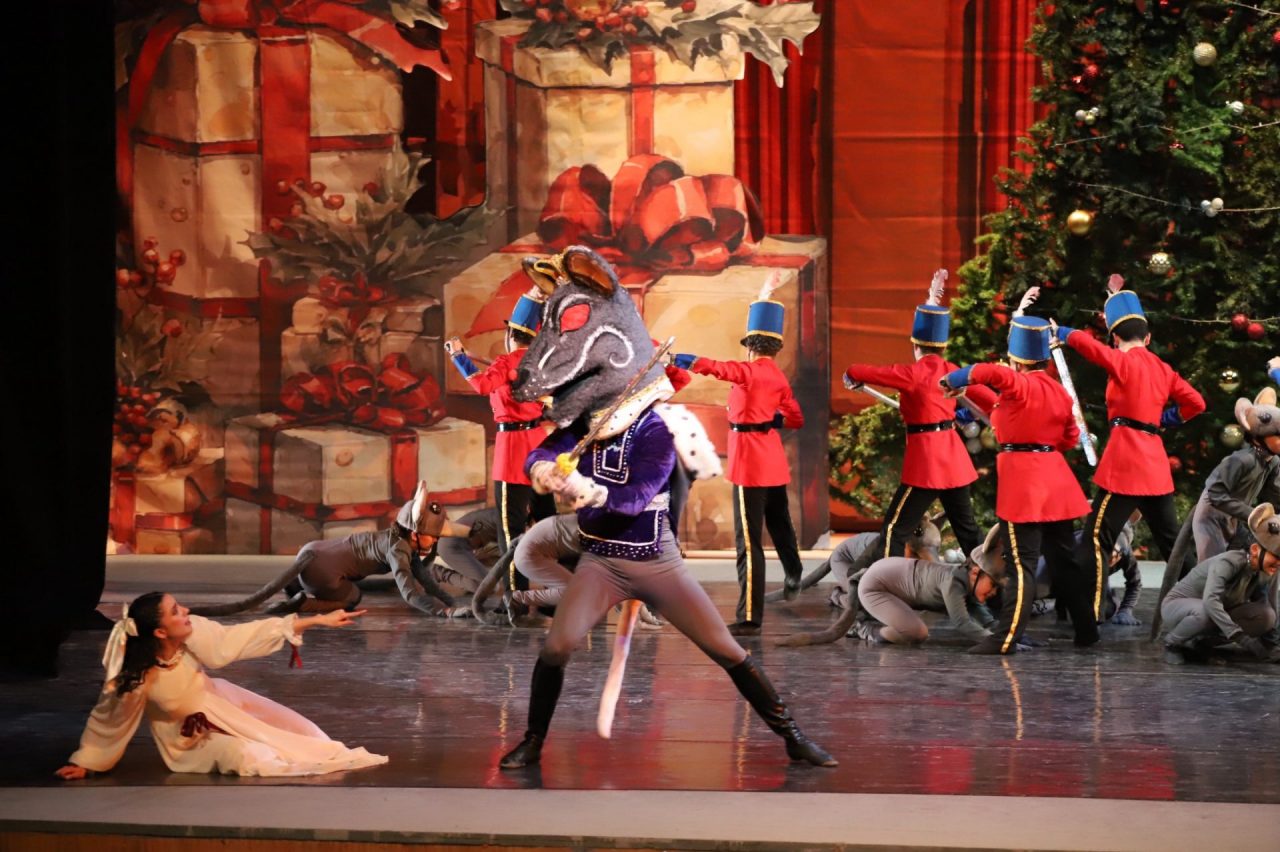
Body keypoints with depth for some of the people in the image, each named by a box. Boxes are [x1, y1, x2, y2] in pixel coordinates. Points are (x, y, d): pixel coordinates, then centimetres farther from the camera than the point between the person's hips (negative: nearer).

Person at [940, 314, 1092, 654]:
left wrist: (954, 379, -16)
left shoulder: (1018, 384, -12)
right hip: (1054, 478, 7)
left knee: (1021, 564, -10)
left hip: (1021, 480, -7)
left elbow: (989, 372, -31)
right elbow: (1070, 437, 19)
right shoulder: (1059, 391, 10)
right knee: (1063, 558, 17)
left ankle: (1007, 638, -13)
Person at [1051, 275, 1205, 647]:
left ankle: (1086, 625, -16)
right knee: (1171, 542, 17)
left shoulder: (1123, 362, -6)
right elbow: (1195, 403, 10)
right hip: (1155, 462, 7)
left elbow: (1087, 344, -16)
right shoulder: (1163, 369, 12)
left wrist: (1059, 332, 0)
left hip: (1124, 461, -7)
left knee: (1096, 541, -8)